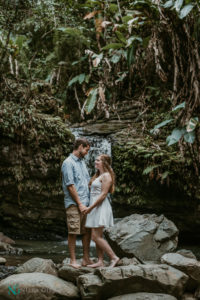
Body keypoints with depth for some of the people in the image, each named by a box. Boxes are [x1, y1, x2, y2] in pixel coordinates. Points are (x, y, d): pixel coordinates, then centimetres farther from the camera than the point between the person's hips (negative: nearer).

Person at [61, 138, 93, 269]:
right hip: (74, 204, -8)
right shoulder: (68, 163, -10)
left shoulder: (82, 162, 17)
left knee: (87, 231, 9)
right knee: (73, 232, -3)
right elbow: (70, 185, -15)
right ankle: (73, 260, 4)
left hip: (86, 203, 8)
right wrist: (79, 204, -14)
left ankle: (86, 258, 17)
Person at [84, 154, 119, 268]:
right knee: (98, 236, 8)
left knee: (96, 236, -12)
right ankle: (100, 261, 11)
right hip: (95, 208, 10)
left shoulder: (106, 176, -11)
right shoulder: (98, 175, 19)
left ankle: (114, 257, -7)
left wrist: (90, 207, -18)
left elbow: (103, 194, -18)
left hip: (101, 207, -10)